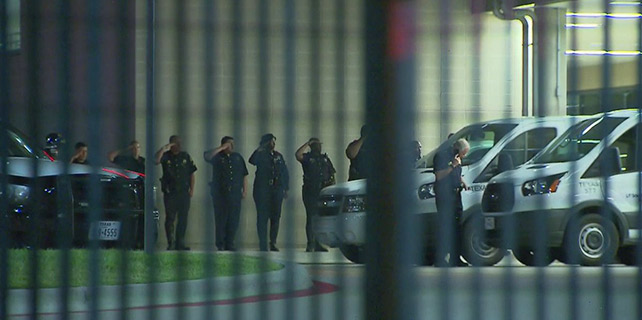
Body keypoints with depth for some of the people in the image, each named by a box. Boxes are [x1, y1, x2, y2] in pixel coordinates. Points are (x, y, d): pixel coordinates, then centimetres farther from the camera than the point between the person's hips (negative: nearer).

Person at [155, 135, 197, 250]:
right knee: (170, 218, -4)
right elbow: (156, 160, -19)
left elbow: (191, 174, 13)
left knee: (183, 219, 4)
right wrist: (164, 149, -19)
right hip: (170, 193, -3)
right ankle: (171, 243, -1)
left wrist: (192, 189, 5)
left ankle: (180, 243, 10)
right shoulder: (166, 156, 3)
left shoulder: (186, 156, 11)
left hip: (184, 192, 3)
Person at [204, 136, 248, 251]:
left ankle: (229, 244, 8)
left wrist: (245, 190, 8)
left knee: (234, 220, 0)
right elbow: (206, 156, -18)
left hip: (235, 194, 3)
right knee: (221, 219, -2)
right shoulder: (218, 156, 4)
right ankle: (220, 245, 4)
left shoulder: (238, 157, 14)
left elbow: (244, 175, 16)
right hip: (220, 194, -3)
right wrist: (221, 148, -13)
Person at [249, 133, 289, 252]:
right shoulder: (260, 155, 0)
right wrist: (260, 149, -26)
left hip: (277, 190, 4)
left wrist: (286, 188, 12)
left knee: (275, 217, 3)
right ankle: (263, 245, -4)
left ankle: (273, 243, 12)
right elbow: (252, 160, -23)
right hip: (262, 190, -4)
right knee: (262, 217, -5)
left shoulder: (278, 156, 13)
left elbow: (285, 173, 17)